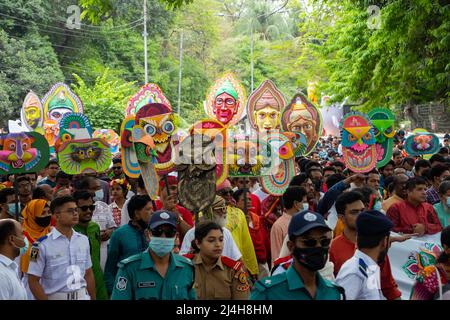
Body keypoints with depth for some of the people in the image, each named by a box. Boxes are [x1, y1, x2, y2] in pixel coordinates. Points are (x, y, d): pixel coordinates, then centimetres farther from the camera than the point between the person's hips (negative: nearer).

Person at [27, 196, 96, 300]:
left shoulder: (84, 240, 3)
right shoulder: (42, 244, -13)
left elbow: (88, 274, 9)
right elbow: (33, 281, -11)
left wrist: (93, 298, 7)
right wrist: (45, 299, -14)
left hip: (83, 296, 4)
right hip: (56, 297, -4)